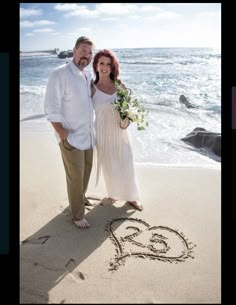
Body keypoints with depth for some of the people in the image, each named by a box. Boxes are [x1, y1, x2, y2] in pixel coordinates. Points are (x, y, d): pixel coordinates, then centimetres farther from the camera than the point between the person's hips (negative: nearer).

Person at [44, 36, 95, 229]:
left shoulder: (88, 76, 8)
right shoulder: (59, 75, -15)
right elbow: (51, 109, -17)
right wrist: (63, 135, -19)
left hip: (88, 134, 7)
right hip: (71, 138, -7)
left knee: (86, 170, 21)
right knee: (76, 177, 2)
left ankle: (81, 197, 45)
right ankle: (77, 215, 20)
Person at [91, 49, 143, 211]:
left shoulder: (120, 86, -1)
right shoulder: (92, 88, -7)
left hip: (120, 132, 2)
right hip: (104, 132, -2)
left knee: (126, 165, 9)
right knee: (109, 166, 12)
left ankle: (131, 196, 31)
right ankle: (113, 192, 40)